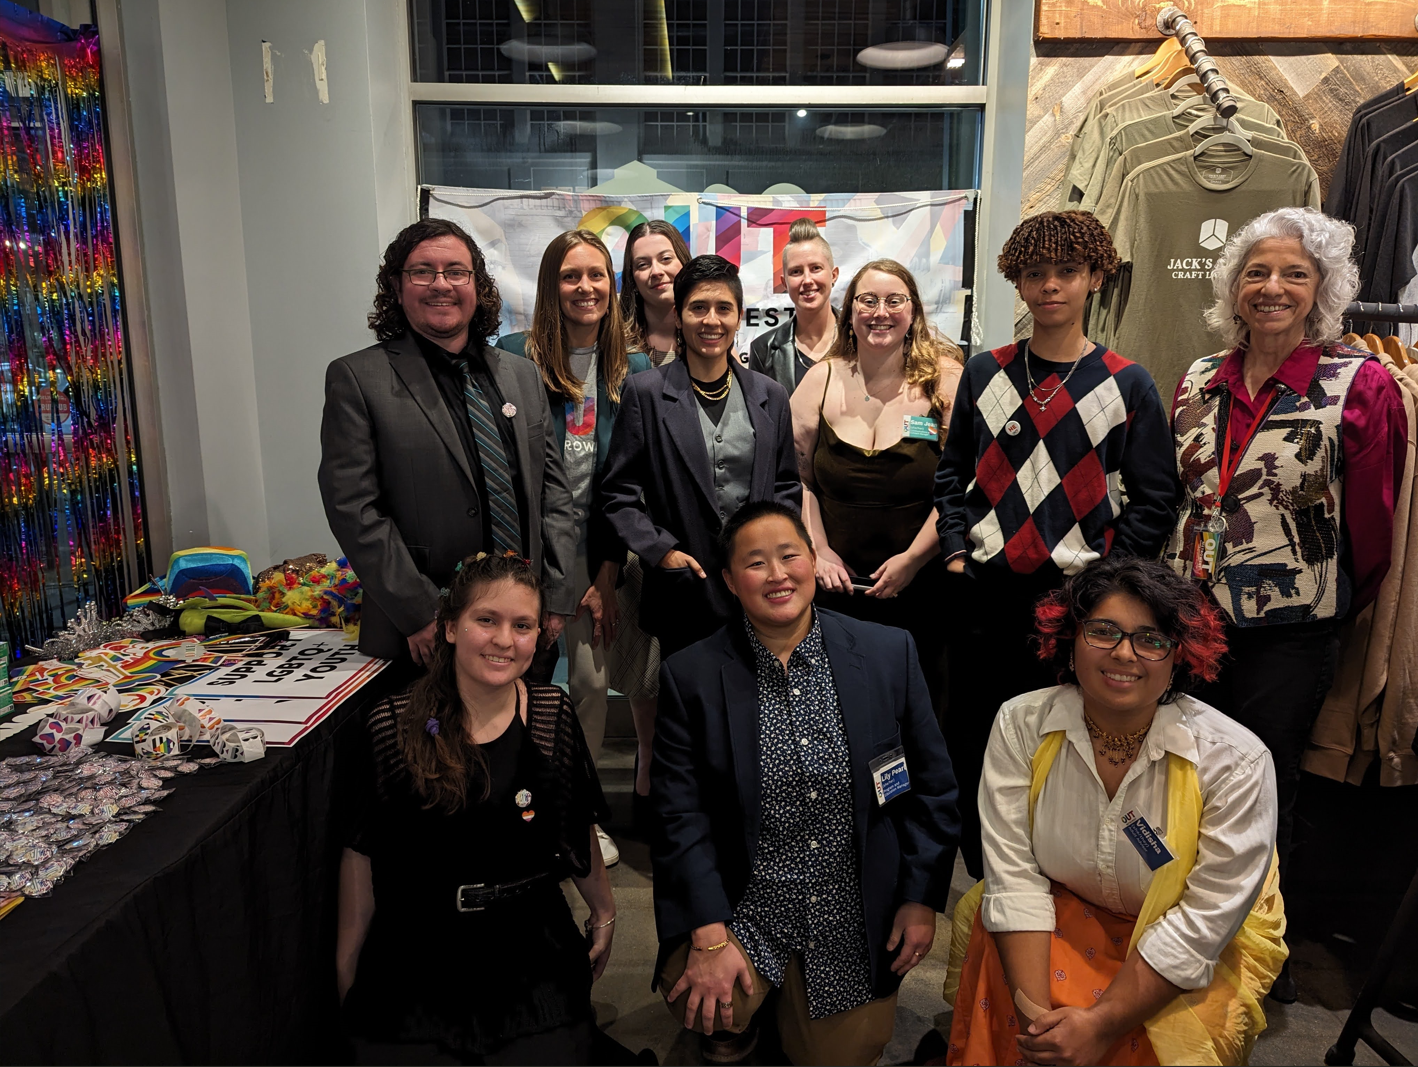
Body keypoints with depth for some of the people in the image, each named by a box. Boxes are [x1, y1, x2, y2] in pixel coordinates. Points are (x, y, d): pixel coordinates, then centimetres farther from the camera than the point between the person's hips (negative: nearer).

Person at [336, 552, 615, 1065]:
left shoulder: (553, 714, -4)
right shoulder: (391, 727, -11)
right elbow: (360, 854, -2)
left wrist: (603, 911, 18)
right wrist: (347, 966, 4)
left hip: (532, 962, 1)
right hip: (415, 971, -1)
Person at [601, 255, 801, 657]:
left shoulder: (770, 395, 9)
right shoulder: (644, 392, -1)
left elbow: (787, 486, 15)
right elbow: (619, 492, -1)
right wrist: (660, 550, -11)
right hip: (685, 591, -2)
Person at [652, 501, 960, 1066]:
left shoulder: (891, 652, -7)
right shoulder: (690, 675, -10)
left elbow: (931, 787, 1)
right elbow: (680, 813, -9)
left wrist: (922, 898, -1)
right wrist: (709, 937, -17)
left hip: (856, 914, 2)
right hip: (741, 906, -1)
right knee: (699, 1003, -24)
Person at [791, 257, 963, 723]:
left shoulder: (945, 379, -3)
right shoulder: (822, 380, 5)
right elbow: (796, 476, 7)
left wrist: (914, 558, -11)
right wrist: (819, 551, -2)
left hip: (921, 586, -2)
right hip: (836, 585, 2)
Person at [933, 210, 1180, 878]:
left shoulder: (1127, 386, 0)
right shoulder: (985, 373, 8)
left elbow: (1154, 500, -1)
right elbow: (952, 472, 13)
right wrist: (956, 549, 1)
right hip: (980, 593, 3)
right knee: (971, 741, 10)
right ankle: (983, 880, 30)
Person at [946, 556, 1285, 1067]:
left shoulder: (1236, 760, -20)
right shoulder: (1020, 725, -14)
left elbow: (1204, 921, -19)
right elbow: (1013, 875, -15)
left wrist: (1101, 1024, -23)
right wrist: (1033, 1007, -25)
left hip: (1202, 952, -1)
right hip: (1062, 915, 2)